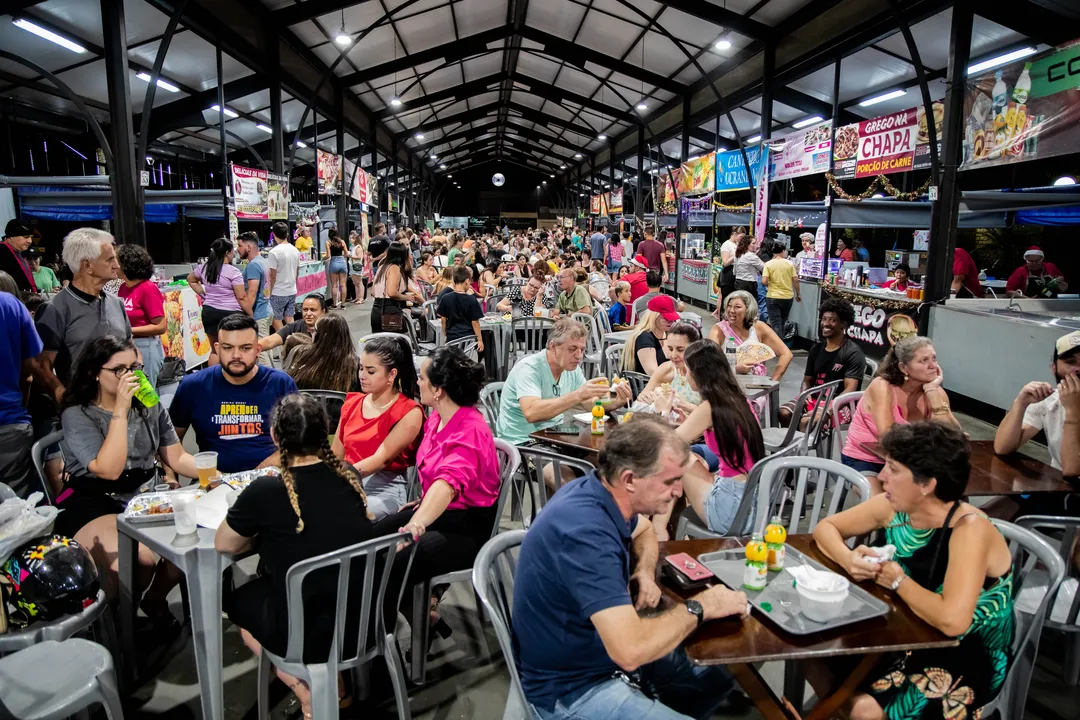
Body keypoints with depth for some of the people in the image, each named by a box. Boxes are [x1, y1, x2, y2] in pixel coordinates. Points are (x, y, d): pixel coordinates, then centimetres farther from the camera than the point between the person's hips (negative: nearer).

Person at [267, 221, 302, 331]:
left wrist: (269, 293, -4)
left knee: (276, 321, 3)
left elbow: (272, 276, -14)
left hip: (278, 293, -6)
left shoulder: (274, 252, -15)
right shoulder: (295, 250, 4)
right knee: (289, 320, 11)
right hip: (292, 292, 6)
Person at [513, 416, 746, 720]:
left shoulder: (599, 492, -5)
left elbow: (644, 530, 18)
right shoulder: (586, 532, -33)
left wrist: (646, 571, -4)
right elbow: (630, 651, -38)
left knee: (725, 675, 11)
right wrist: (698, 607, -22)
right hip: (574, 686, -8)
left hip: (609, 652, 8)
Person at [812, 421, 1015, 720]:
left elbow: (952, 620, -39)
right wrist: (848, 559, -19)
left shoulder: (969, 529, -27)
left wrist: (897, 580, -22)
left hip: (966, 659, -6)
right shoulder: (893, 507, -9)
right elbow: (826, 527, 3)